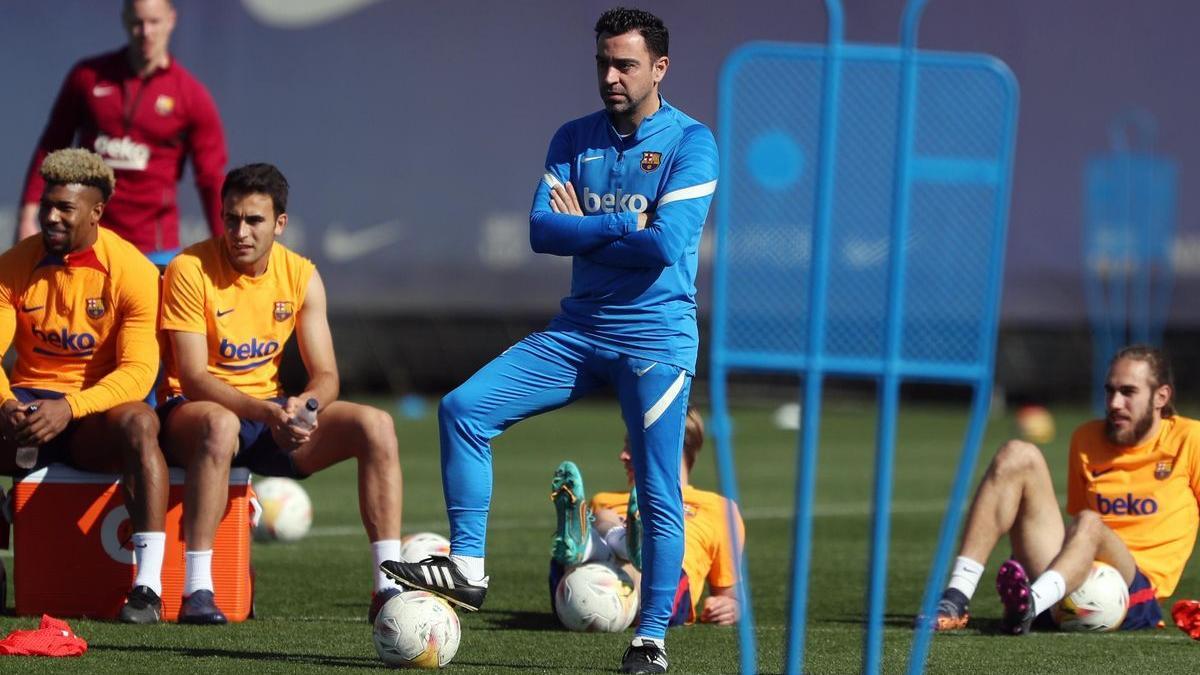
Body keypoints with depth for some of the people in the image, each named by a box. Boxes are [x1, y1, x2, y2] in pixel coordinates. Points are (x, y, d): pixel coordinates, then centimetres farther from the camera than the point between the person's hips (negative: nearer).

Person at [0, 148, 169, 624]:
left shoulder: (131, 270, -8)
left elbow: (138, 371, -16)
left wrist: (69, 407, -31)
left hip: (96, 411, -3)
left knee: (139, 423, -37)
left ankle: (148, 587, -41)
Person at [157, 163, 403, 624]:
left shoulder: (300, 275, 2)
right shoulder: (190, 269, -13)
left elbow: (325, 375, 0)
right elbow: (194, 378, -19)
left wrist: (303, 405, -24)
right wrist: (266, 412, -33)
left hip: (271, 410, 5)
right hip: (193, 410, -5)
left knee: (376, 425, -15)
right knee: (220, 425, -41)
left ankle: (388, 587, -18)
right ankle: (196, 591, -42)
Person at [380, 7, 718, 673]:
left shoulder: (690, 142, -6)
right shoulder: (573, 140, 10)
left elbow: (666, 244, -17)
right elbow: (541, 231, -1)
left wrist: (583, 229, -6)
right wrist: (620, 224, -11)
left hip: (655, 336, -5)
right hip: (578, 330, 5)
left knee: (659, 495, -6)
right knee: (464, 407, -9)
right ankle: (467, 570, -7)